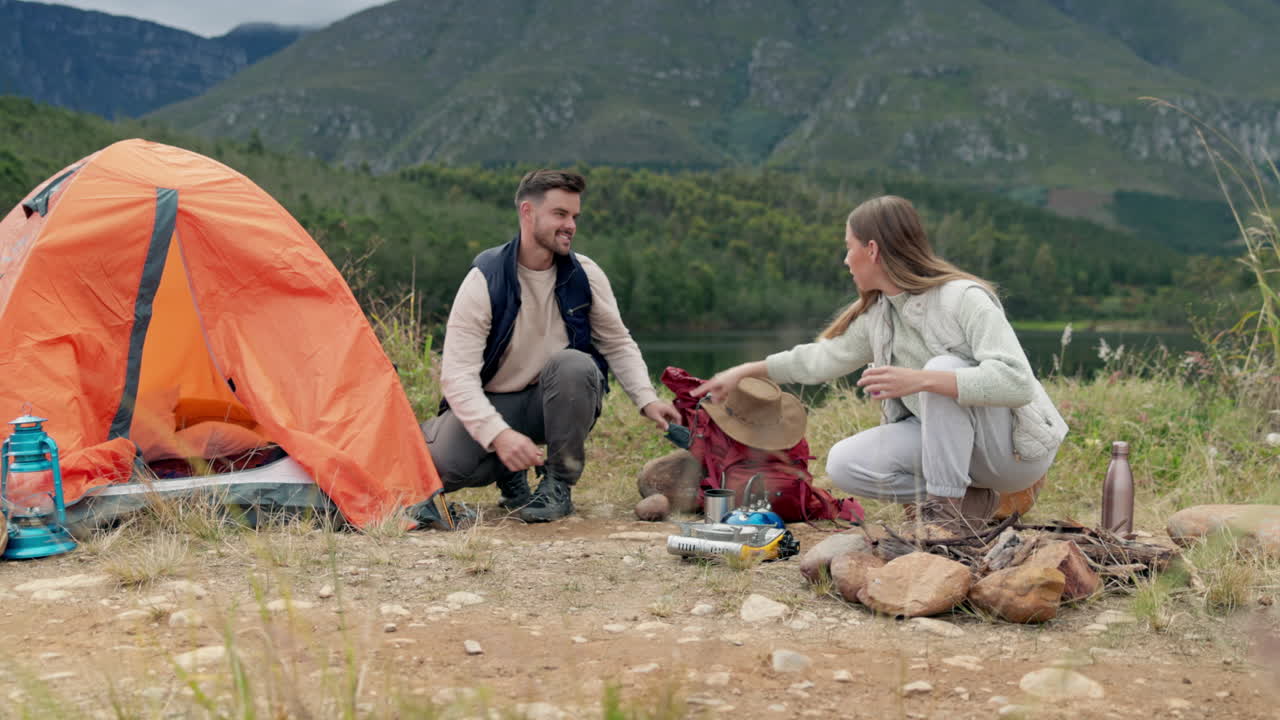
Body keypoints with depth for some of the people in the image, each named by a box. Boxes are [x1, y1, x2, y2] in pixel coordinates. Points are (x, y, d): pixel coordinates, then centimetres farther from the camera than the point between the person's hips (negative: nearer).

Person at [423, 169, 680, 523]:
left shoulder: (585, 275, -8)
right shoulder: (485, 279, -17)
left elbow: (618, 344, 5)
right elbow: (457, 374, -24)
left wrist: (647, 400, -13)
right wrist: (499, 434, -40)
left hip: (561, 400, 2)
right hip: (494, 404, -1)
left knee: (574, 364, -33)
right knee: (440, 463, -28)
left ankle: (559, 485, -16)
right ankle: (510, 473, 7)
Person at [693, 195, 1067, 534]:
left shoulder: (963, 298, -23)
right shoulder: (876, 315, 0)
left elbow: (1017, 381, -34)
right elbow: (823, 357, 17)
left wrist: (922, 380, -43)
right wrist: (745, 372, 21)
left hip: (1015, 447, -7)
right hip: (950, 442, 7)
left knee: (943, 370, -32)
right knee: (844, 465, -10)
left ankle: (946, 508, -20)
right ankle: (970, 499, -1)